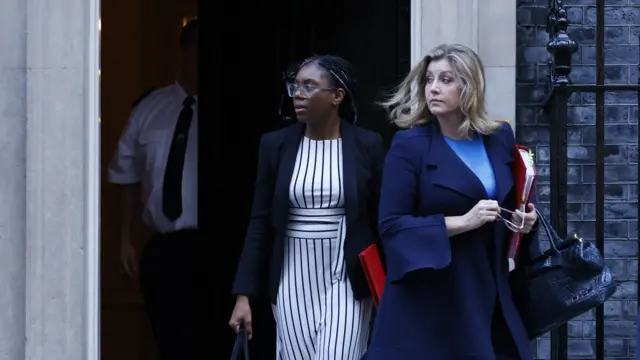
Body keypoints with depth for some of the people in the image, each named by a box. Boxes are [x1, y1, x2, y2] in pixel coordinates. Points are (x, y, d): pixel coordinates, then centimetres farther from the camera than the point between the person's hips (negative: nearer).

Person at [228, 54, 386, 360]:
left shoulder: (367, 145, -3)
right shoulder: (275, 144, 1)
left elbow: (382, 220, 1)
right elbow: (260, 222, 3)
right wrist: (244, 294, -2)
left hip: (346, 281, -2)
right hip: (293, 281, 2)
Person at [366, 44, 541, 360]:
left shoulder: (500, 138, 7)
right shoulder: (409, 145, -8)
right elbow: (391, 224, -13)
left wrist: (525, 219, -2)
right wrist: (462, 222, -21)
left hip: (488, 292, 5)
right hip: (427, 298, -4)